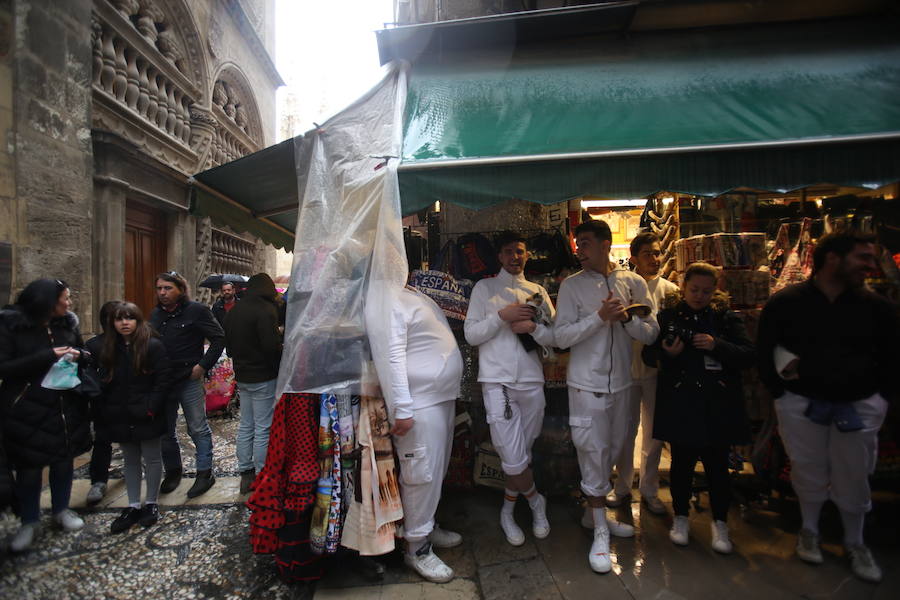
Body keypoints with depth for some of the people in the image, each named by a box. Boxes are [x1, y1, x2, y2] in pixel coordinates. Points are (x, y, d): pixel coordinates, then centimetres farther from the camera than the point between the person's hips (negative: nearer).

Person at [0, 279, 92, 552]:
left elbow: (82, 354, 13)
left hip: (66, 407, 4)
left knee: (64, 460, 13)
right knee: (29, 467, 8)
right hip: (26, 410, -3)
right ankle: (30, 522, 26)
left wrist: (76, 356, -10)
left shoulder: (67, 323, 1)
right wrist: (48, 356, -23)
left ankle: (61, 510, 32)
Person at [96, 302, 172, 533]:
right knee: (130, 461, 15)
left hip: (145, 416, -5)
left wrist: (151, 408, -18)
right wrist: (105, 413, 2)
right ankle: (133, 506, 25)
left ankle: (151, 503, 22)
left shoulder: (153, 345, -11)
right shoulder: (109, 349, 7)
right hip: (120, 417, 5)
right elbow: (105, 383, 10)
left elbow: (164, 379, -13)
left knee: (151, 459, 8)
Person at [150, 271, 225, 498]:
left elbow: (219, 338, -10)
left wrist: (203, 365, -14)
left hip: (189, 380, -6)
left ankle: (205, 472, 16)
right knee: (164, 430, 16)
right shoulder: (156, 314, 11)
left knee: (198, 429, 3)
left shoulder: (196, 310, -9)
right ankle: (173, 471, 34)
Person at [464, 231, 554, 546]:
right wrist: (503, 316, -14)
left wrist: (532, 326, -11)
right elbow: (471, 334, -3)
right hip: (498, 381, -3)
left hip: (532, 381, 3)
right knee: (514, 458, -5)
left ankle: (508, 511, 34)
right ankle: (535, 501, 26)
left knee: (521, 454, 11)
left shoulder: (538, 291, 13)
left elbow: (554, 338, 9)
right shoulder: (485, 288, 4)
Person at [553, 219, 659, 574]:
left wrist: (626, 318, -18)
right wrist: (600, 317, -20)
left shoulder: (633, 283, 2)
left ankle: (593, 512, 37)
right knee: (594, 452, 0)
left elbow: (651, 334, 2)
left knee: (611, 451, 16)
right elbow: (561, 336, -10)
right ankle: (600, 531, 16)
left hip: (621, 383, 4)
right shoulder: (572, 285, -5)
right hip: (587, 384, -4)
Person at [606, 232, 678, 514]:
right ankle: (623, 485, 30)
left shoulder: (669, 289, 1)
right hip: (628, 367, -1)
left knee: (654, 433, 13)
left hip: (657, 368, 2)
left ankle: (649, 489, 31)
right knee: (626, 430, 11)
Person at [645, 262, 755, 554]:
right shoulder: (668, 315, 2)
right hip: (680, 402, 0)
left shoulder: (726, 317, 3)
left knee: (717, 463, 6)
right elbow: (651, 354, 4)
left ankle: (720, 522, 28)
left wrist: (716, 345, -18)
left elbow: (749, 355, -3)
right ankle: (681, 516, 30)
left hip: (718, 404, 1)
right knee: (682, 461, 10)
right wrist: (667, 354, -17)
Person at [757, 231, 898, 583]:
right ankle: (809, 532, 34)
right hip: (800, 403, -2)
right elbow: (764, 352, -2)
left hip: (858, 406, 2)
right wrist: (780, 392, -5)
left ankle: (855, 544, 33)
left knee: (853, 480, 11)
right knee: (809, 474, 11)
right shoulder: (785, 303, -6)